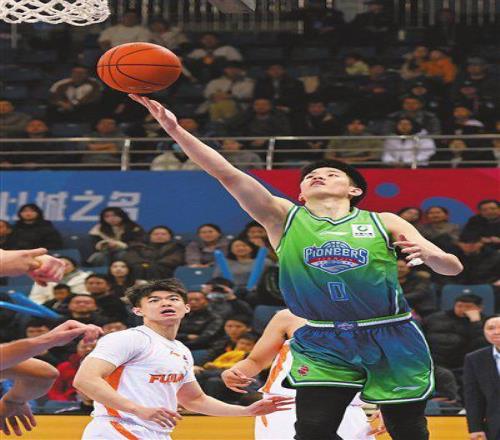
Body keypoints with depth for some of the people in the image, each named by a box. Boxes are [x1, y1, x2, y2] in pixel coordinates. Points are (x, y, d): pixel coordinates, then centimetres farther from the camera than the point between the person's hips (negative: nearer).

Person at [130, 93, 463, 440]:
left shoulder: (383, 223, 5)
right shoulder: (283, 218, 7)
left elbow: (453, 268, 1)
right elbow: (227, 173, -5)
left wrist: (429, 254, -23)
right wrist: (175, 130, -16)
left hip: (389, 342, 0)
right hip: (323, 345, 1)